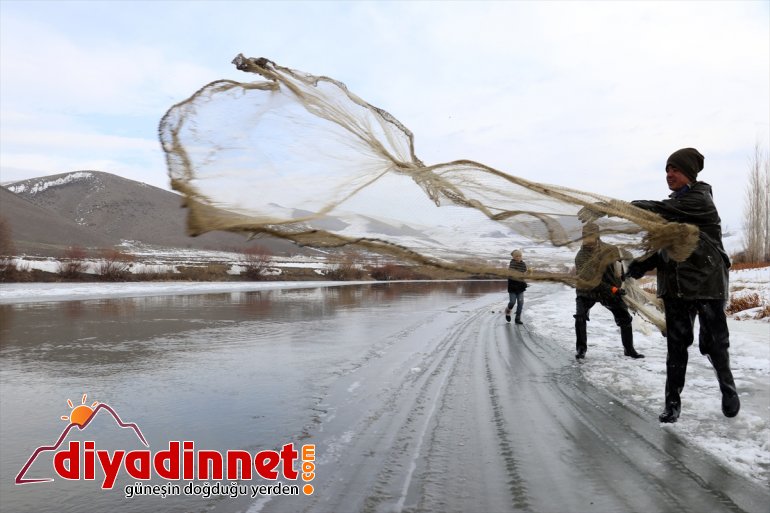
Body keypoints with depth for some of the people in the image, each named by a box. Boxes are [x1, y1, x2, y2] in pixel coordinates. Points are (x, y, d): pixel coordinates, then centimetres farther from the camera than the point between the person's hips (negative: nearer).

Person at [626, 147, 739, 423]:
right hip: (675, 284, 6)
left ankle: (728, 389, 32)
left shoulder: (700, 199, -11)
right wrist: (640, 265, -6)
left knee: (713, 342, 6)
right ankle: (673, 401, 10)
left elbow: (658, 210, -25)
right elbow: (663, 245, 10)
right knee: (676, 344, 4)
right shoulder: (675, 204, 12)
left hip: (706, 281, -6)